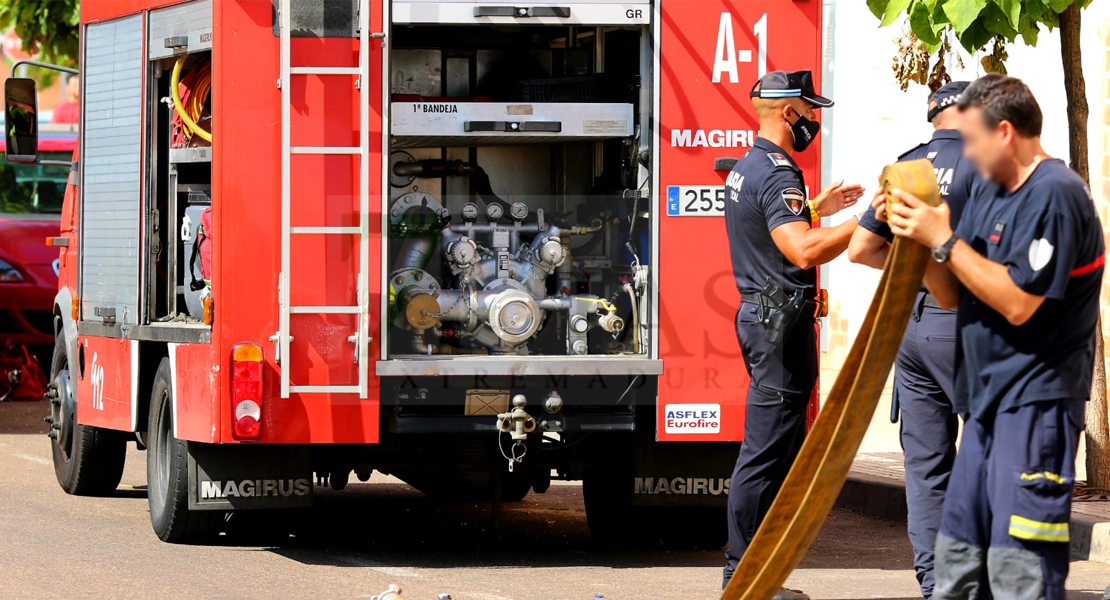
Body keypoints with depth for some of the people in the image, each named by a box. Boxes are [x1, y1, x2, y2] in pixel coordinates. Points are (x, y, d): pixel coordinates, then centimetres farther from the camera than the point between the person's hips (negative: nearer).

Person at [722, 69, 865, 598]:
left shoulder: (745, 168, 17)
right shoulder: (776, 173, -17)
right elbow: (804, 251, -28)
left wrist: (816, 208, 30)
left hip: (759, 315, 11)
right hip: (781, 321, -11)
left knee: (778, 451, 13)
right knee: (766, 450, -8)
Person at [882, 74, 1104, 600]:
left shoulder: (1054, 194, -14)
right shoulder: (987, 191, 15)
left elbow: (1018, 302, -21)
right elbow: (951, 295, 15)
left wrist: (943, 239, -16)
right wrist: (916, 232, 1)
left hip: (1036, 401, -10)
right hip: (989, 399, 10)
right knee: (957, 553, 13)